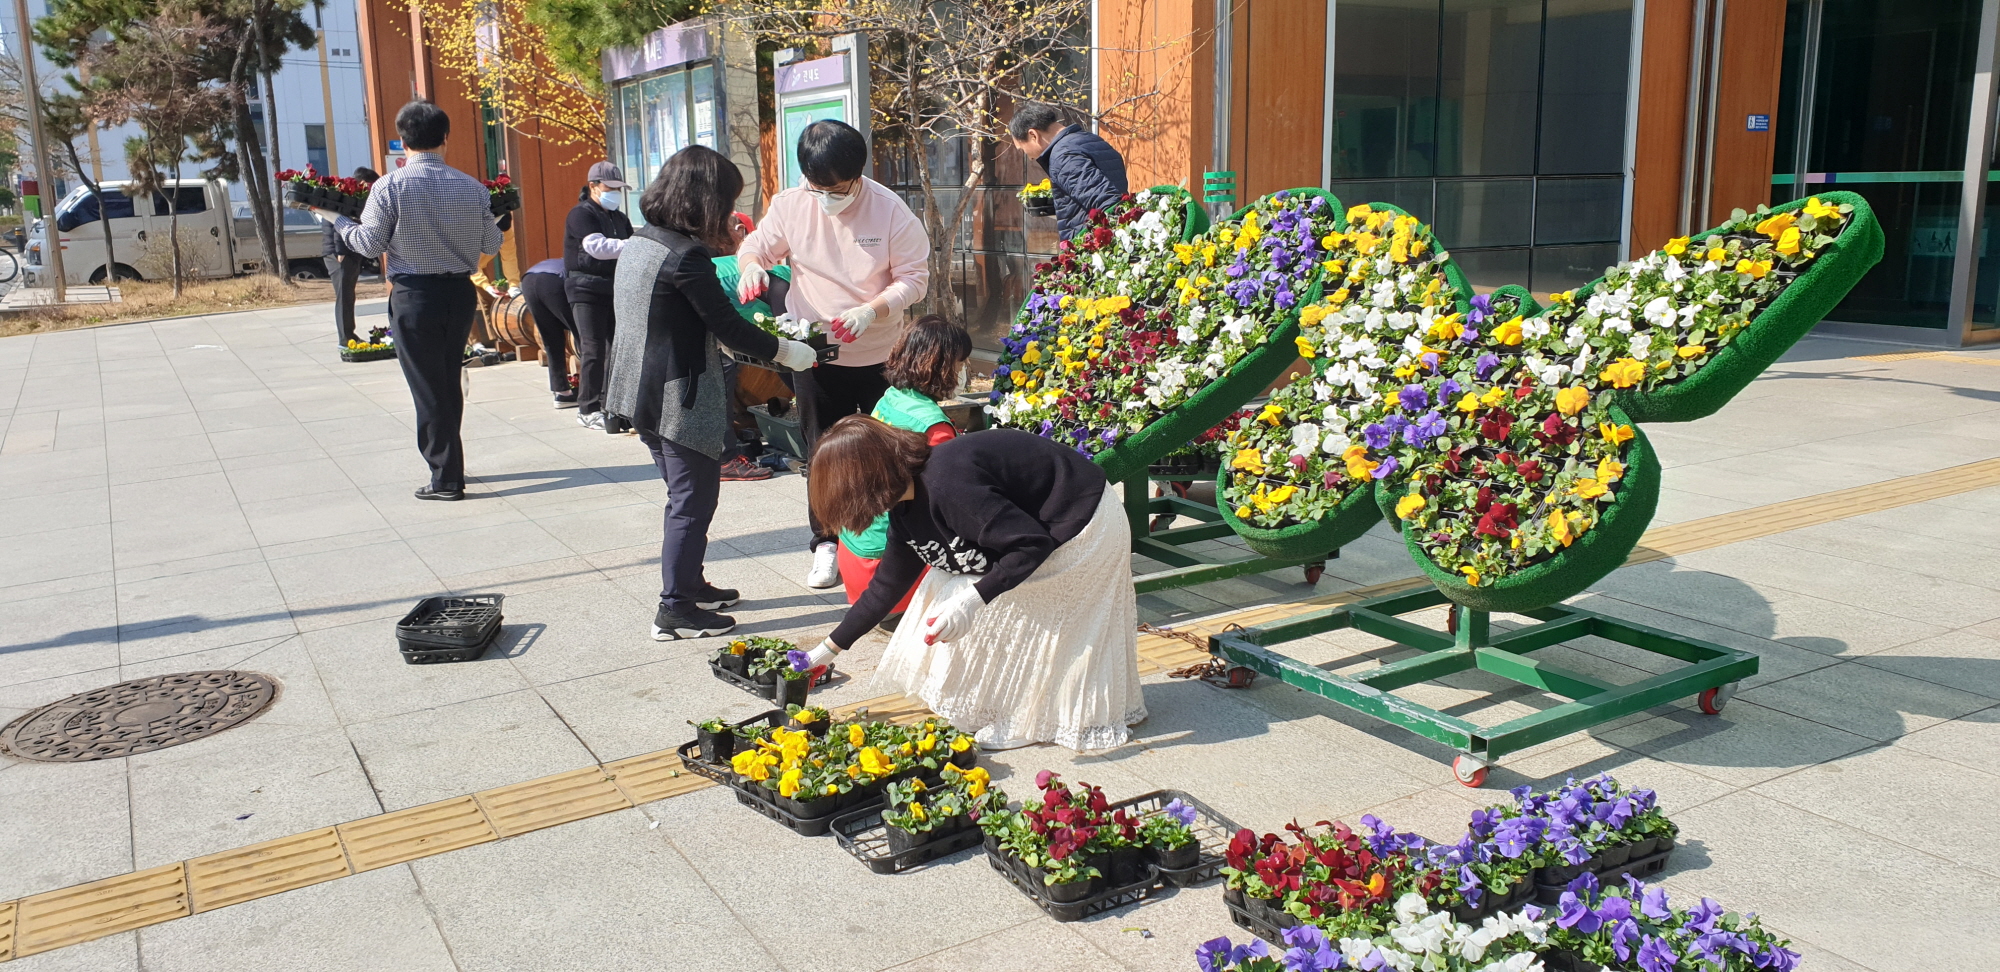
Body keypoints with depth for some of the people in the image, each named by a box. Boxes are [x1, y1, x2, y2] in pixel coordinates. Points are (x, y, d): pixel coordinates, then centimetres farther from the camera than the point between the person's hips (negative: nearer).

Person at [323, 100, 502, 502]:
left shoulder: (389, 187, -11)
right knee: (450, 381, 17)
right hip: (461, 292, 4)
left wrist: (336, 220, 10)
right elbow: (491, 244, 4)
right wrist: (492, 216, 25)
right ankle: (448, 464, 28)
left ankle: (446, 478, 6)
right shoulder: (471, 187, -2)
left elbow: (370, 244, -8)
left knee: (428, 388, 3)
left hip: (414, 296, -4)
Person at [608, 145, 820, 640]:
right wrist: (784, 351, -5)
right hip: (681, 399, -9)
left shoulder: (636, 245, 8)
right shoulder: (685, 256, -20)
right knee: (693, 500, 2)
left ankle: (689, 584, 34)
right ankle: (677, 609, 8)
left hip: (644, 393, 9)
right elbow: (726, 325, -18)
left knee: (684, 495, 21)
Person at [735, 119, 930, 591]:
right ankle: (827, 542, 23)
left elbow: (914, 276, -11)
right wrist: (751, 264, -19)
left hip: (880, 353, -1)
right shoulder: (790, 206, -8)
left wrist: (871, 312, -26)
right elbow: (758, 245, 6)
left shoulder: (890, 211, -14)